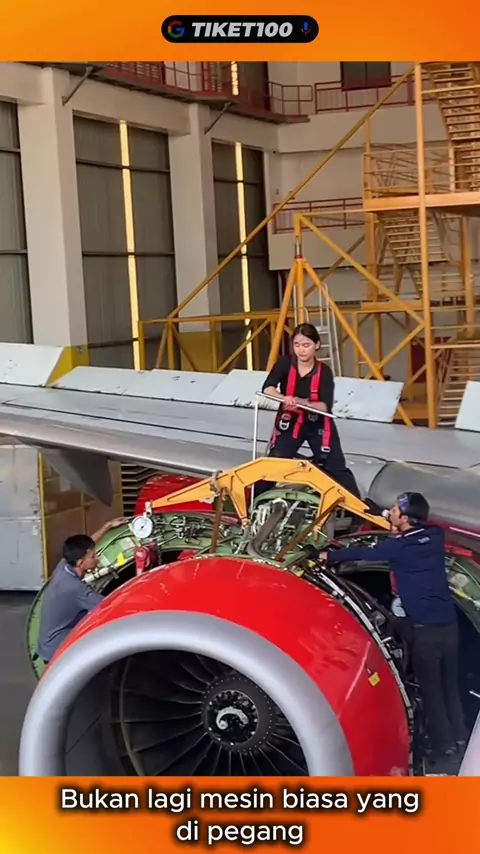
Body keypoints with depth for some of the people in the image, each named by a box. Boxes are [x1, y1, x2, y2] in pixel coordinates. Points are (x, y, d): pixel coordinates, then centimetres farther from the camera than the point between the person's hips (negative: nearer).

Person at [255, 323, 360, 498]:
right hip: (289, 422, 1)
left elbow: (326, 406, -24)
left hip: (318, 424, -1)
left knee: (336, 468, 0)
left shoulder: (324, 372, -16)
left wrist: (299, 401, -39)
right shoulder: (285, 363, -13)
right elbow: (267, 388, -26)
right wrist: (284, 399, -46)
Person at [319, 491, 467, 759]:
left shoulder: (399, 546, -10)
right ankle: (459, 736, 27)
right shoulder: (435, 536, 3)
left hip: (425, 627, -6)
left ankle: (444, 743, 13)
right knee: (450, 685, 19)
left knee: (432, 689, 7)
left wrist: (330, 556, 16)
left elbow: (363, 553, 3)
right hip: (448, 621, 6)